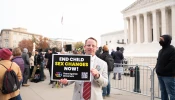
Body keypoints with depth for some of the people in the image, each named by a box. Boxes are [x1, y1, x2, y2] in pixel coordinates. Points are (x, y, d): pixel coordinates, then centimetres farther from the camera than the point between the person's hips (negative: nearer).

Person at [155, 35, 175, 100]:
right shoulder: (161, 50, 18)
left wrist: (164, 70, -19)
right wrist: (157, 68, 10)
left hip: (168, 75, -9)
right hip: (160, 75, 9)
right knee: (163, 91, 17)